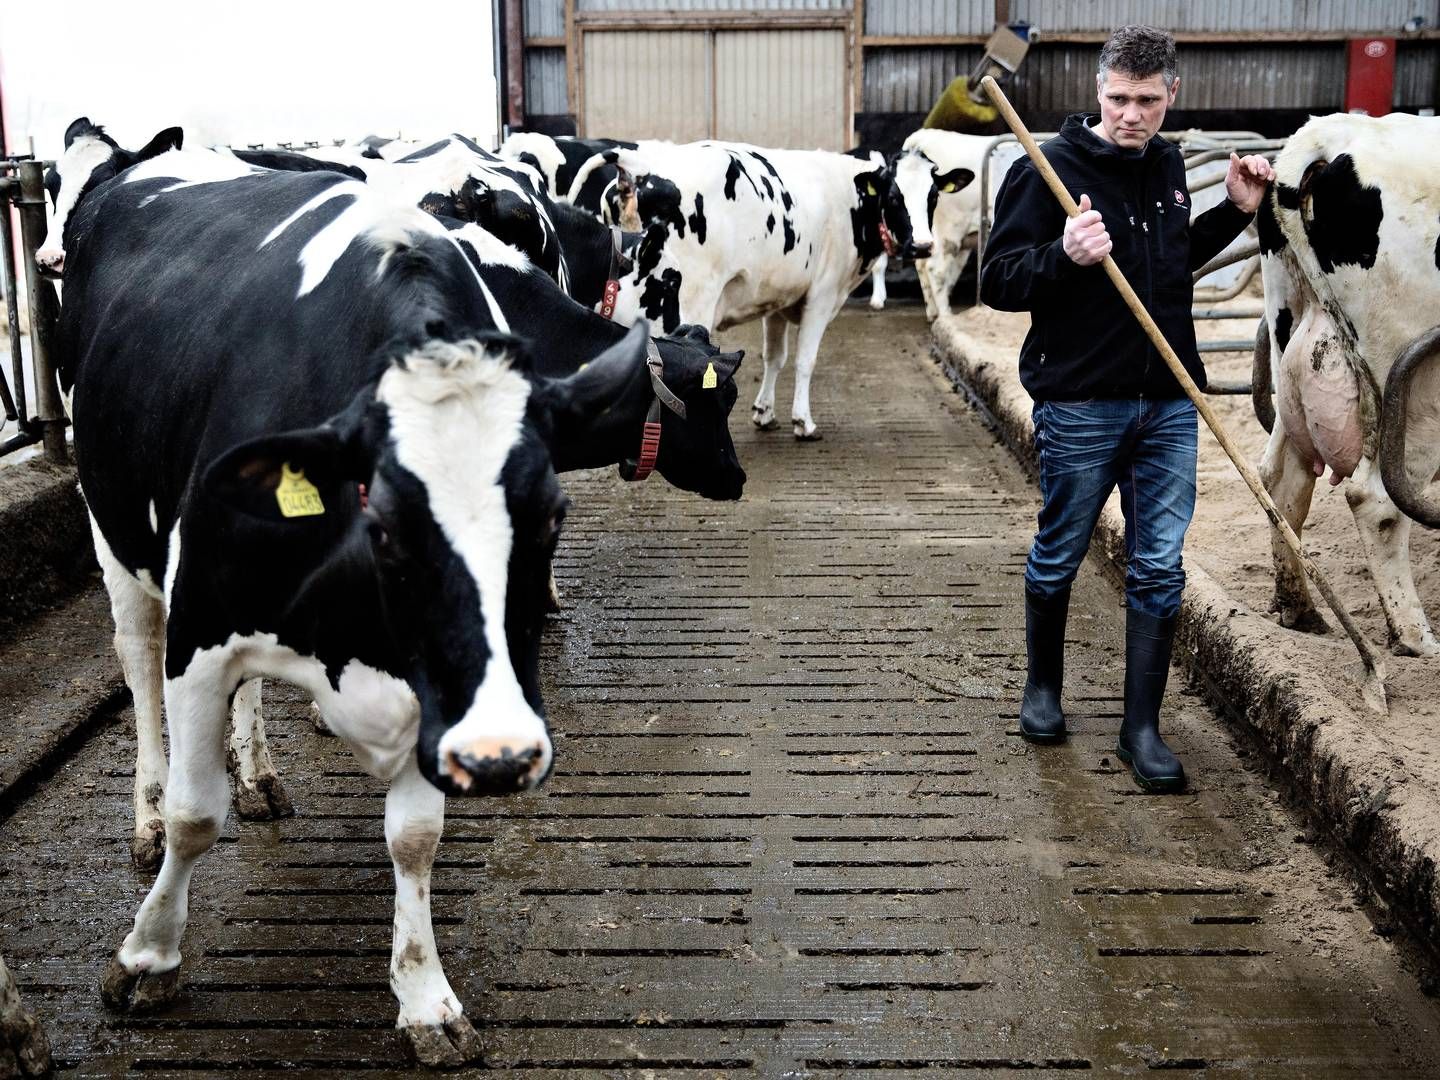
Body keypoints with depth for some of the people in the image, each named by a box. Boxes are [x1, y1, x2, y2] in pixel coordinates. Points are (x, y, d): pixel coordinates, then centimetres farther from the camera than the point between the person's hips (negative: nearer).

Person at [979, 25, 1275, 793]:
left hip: (1169, 404, 5)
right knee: (1058, 556, 12)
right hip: (1080, 405, -5)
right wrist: (1064, 256, -29)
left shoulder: (1167, 166, 9)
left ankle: (1142, 729, 14)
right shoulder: (1051, 169, -11)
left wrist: (1234, 212, 13)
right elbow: (997, 281, -12)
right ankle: (1043, 687, 35)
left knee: (1159, 571, 4)